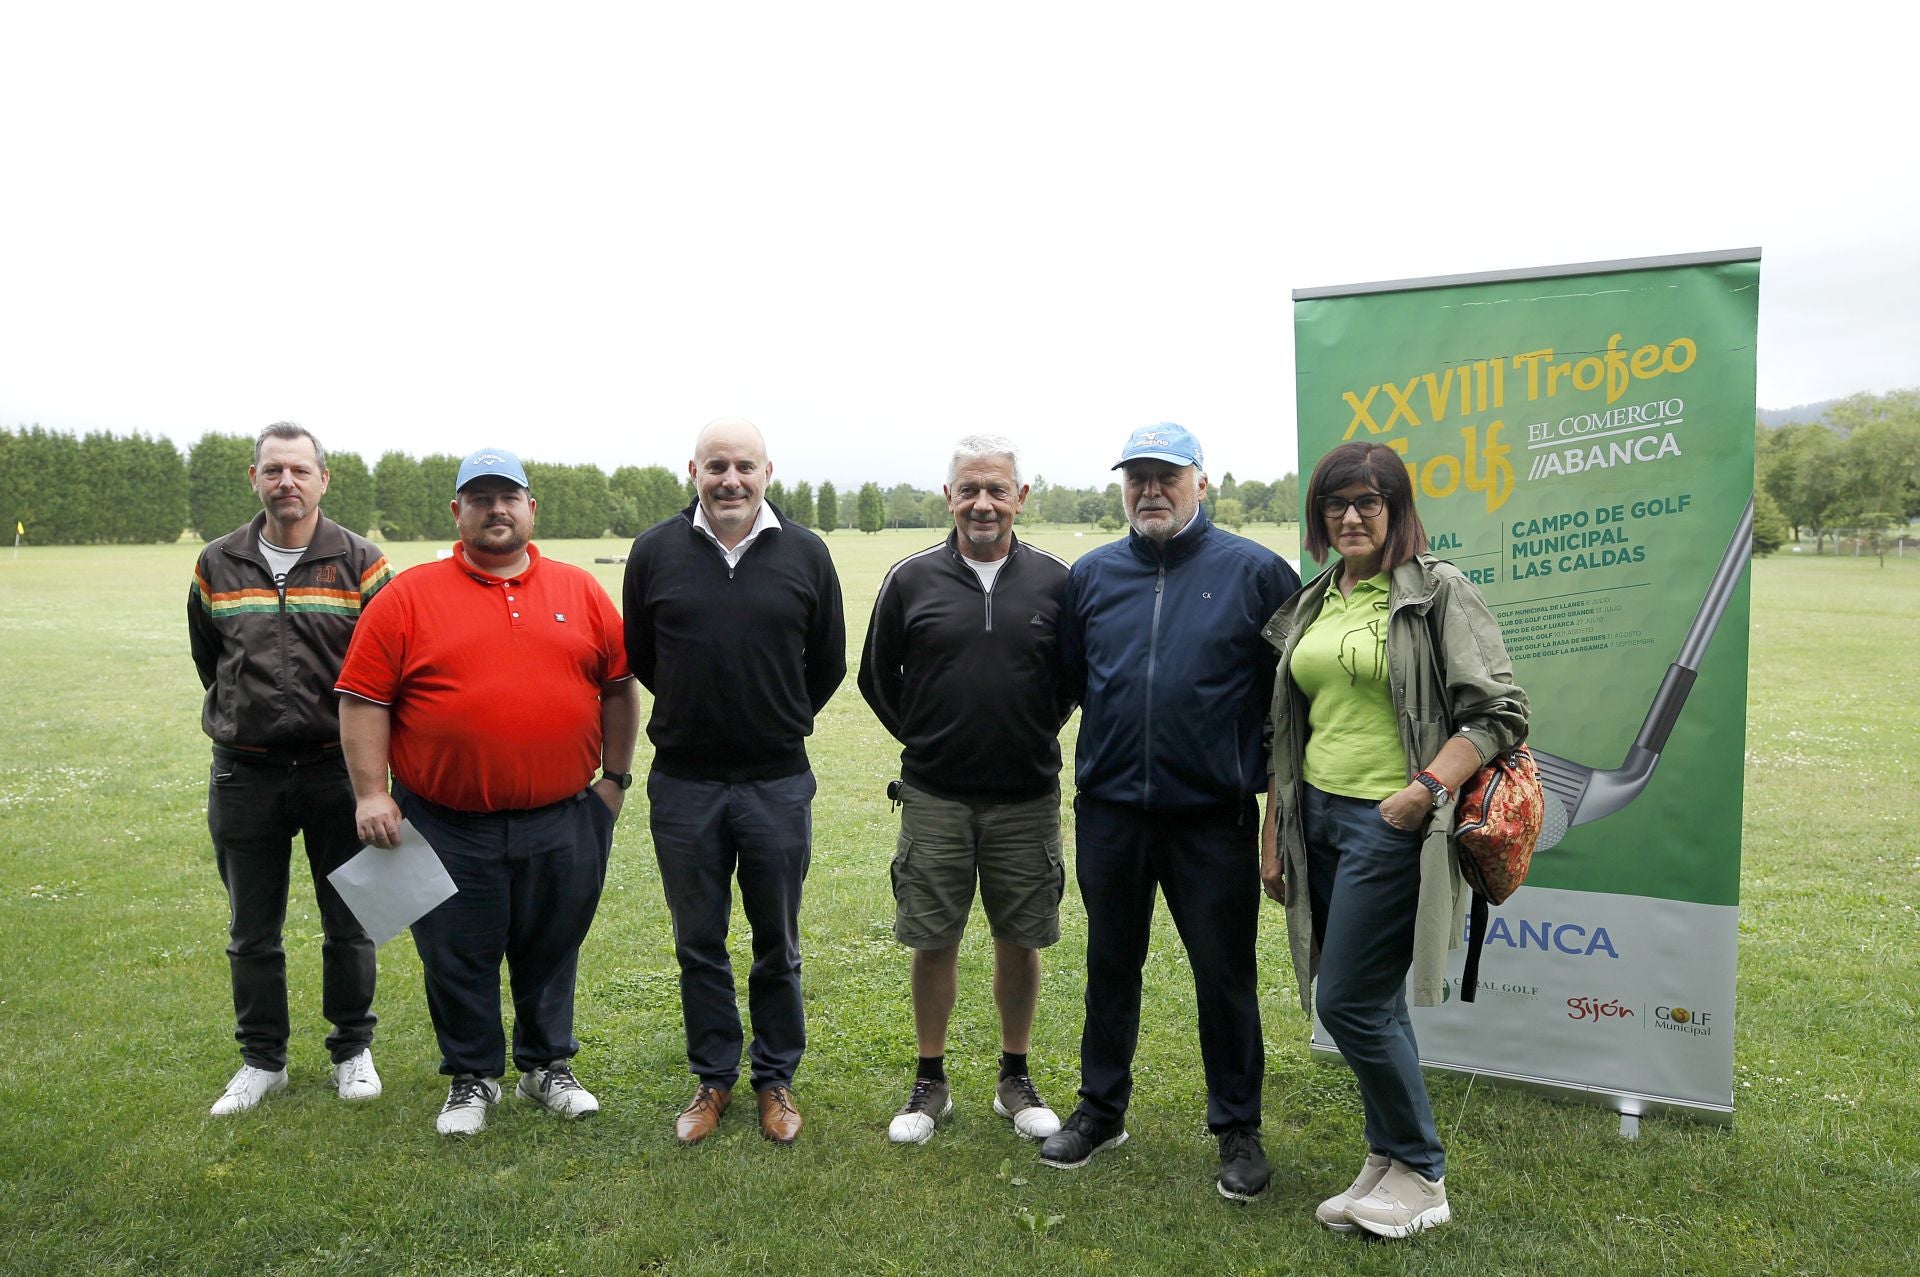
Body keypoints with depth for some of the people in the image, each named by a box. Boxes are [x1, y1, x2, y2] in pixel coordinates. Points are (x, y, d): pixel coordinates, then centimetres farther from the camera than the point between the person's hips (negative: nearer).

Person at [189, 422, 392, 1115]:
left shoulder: (361, 563, -3)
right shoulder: (217, 566, 6)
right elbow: (208, 661, 19)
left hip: (337, 770, -2)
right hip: (243, 776, 2)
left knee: (348, 924, 9)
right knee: (251, 932, 11)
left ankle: (352, 1050, 25)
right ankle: (262, 1059, 27)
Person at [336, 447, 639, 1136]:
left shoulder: (580, 590, 5)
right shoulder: (408, 596, -1)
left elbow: (619, 685, 9)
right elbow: (363, 699, -2)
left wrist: (616, 777, 6)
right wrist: (371, 793, -8)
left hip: (562, 823, 2)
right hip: (448, 830, -1)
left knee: (551, 951, 15)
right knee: (458, 959, 11)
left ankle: (548, 1066, 34)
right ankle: (471, 1079, 31)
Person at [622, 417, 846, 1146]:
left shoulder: (805, 554, -2)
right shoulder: (655, 551, -2)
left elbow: (828, 663, 9)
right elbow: (637, 655, 11)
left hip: (779, 784, 0)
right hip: (683, 784, 1)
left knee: (778, 946, 12)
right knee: (699, 945, 13)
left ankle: (776, 1079, 29)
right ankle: (712, 1078, 30)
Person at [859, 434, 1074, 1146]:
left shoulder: (1054, 581, 0)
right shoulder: (912, 580, -1)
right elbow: (877, 677, 10)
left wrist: (1037, 734, 7)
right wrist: (923, 739, 8)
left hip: (1027, 798, 1)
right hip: (934, 799, 0)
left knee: (1020, 940, 10)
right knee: (932, 941, 7)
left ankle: (1015, 1080, 27)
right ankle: (930, 1083, 24)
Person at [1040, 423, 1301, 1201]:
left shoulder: (1254, 572, -4)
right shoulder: (1091, 575, 6)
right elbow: (1064, 678, 14)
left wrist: (1272, 773, -1)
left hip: (1214, 815, -3)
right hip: (1109, 809, 3)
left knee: (1224, 975, 7)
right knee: (1110, 965, 16)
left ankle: (1238, 1129, 26)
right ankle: (1101, 1109, 34)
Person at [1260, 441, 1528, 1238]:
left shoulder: (1437, 591, -6)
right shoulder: (1313, 603, 13)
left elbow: (1499, 712, -11)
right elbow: (1290, 730, 17)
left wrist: (1428, 788, -22)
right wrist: (1273, 833, 15)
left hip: (1390, 823, -6)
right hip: (1319, 816, 6)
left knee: (1350, 1004, -4)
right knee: (1375, 1005, 14)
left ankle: (1420, 1175, 17)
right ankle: (1387, 1163, 29)